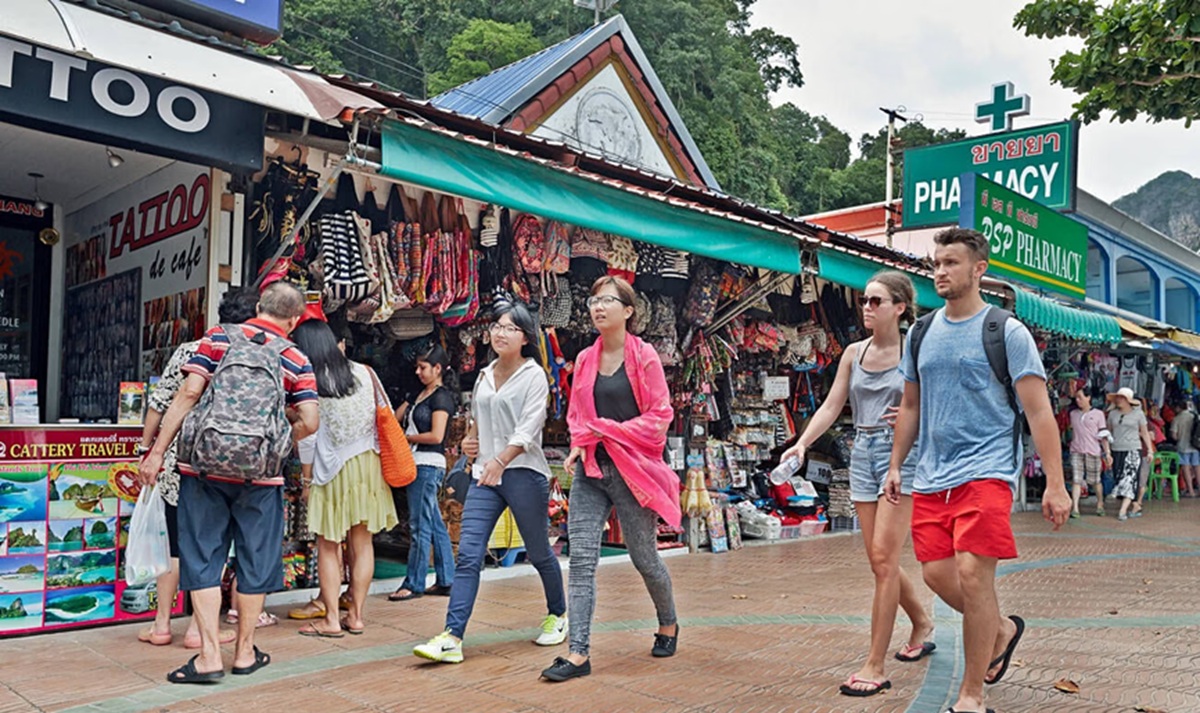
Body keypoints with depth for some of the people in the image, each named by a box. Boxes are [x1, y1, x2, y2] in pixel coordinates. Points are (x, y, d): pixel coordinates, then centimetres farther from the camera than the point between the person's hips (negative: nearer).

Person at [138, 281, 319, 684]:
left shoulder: (218, 337, 3)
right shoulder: (296, 360, 2)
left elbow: (189, 393, -6)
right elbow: (309, 422, -6)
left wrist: (157, 452, -3)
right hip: (260, 473, 0)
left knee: (202, 557, 9)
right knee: (255, 560, 13)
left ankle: (209, 655, 9)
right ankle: (245, 651, 23)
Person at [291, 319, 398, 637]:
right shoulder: (363, 372, 1)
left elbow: (308, 433, -9)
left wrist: (306, 473, 0)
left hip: (332, 468, -4)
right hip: (367, 463, 4)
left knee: (328, 546, 6)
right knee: (362, 541, 9)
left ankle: (331, 619, 8)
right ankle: (356, 614, 16)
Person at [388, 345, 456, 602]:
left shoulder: (441, 397, -9)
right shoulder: (421, 395, 17)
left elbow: (436, 436, -16)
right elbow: (397, 417, 21)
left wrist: (405, 437, -8)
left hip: (429, 465, -9)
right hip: (417, 464, 9)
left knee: (420, 526, -3)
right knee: (435, 525, 11)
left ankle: (413, 584, 4)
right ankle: (445, 581, 17)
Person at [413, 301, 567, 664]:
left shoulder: (534, 376, -5)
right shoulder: (485, 375, 14)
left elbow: (528, 427, -16)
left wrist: (500, 460, -29)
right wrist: (470, 439, 10)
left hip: (524, 473, -5)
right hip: (484, 473, 5)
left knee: (538, 553, 10)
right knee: (468, 555, -5)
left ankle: (558, 615, 34)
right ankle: (452, 637, -7)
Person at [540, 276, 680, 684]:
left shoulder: (643, 356, -6)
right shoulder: (585, 360, 9)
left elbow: (660, 415, -9)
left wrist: (605, 429, -15)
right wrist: (579, 443, -3)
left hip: (632, 469, -4)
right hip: (589, 469, 4)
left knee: (644, 556, 8)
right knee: (581, 558, -4)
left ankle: (668, 625, 36)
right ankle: (578, 653, 0)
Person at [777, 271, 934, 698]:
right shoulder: (854, 353, 9)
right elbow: (831, 406, 7)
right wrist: (802, 443, -6)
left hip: (901, 454, -5)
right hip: (863, 454, 5)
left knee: (883, 557, -10)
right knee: (880, 561, 11)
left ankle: (875, 666, -3)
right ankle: (922, 622, 39)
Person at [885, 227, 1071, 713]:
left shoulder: (1007, 332, -3)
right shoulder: (921, 333, 12)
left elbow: (1039, 412, -6)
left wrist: (1054, 485, -11)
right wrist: (896, 465, 16)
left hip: (986, 470, -5)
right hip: (931, 476, 6)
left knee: (972, 574, -12)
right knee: (937, 574, 2)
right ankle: (1002, 629, 33)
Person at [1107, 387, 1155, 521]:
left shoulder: (1138, 413, 2)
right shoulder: (1113, 413, 9)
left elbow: (1145, 433, 8)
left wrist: (1150, 450, 4)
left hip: (1133, 450, -4)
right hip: (1117, 451, 4)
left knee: (1129, 479, -13)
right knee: (1120, 480, 3)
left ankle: (1123, 510, -19)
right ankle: (1136, 507, 18)